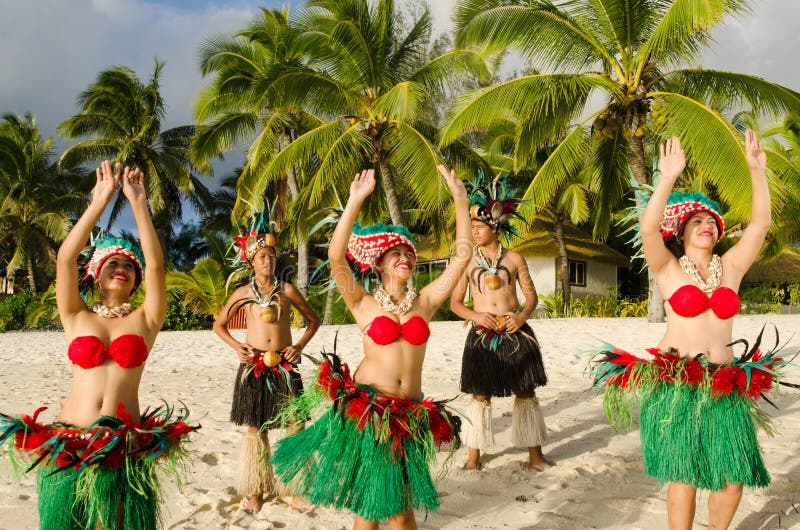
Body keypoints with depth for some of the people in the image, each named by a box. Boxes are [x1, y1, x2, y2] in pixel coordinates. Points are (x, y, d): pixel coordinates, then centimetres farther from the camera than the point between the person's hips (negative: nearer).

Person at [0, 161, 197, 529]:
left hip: (127, 448, -1)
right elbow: (65, 258, -3)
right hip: (68, 444, 1)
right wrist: (100, 201, -7)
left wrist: (138, 203, -8)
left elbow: (156, 265, -6)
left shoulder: (145, 319, 7)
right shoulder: (76, 317, 9)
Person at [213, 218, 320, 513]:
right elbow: (218, 325, 16)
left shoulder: (287, 290, 3)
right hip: (254, 365, 1)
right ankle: (256, 491, 19)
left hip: (284, 366, 0)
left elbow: (313, 320, 12)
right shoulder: (243, 293, 5)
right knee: (255, 429, 6)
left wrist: (300, 346, -1)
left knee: (295, 424, -1)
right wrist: (236, 346, 1)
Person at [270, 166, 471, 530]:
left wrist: (460, 199, -1)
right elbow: (336, 259, -18)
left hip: (409, 414, 2)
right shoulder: (364, 304, -3)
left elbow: (461, 256, 1)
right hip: (366, 410, -2)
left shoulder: (425, 301, 5)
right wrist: (355, 202, -22)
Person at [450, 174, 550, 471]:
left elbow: (531, 294, 9)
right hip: (482, 334, 0)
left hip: (515, 332, 0)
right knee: (479, 395, 5)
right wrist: (476, 316, -13)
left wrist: (523, 315, -12)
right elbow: (455, 302, 6)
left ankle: (535, 454, 17)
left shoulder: (514, 259, 5)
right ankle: (474, 455, 16)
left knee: (526, 392, 4)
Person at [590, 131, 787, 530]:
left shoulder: (731, 267, 11)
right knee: (683, 474, 0)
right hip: (675, 383, -3)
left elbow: (760, 223, 5)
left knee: (734, 474, 1)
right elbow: (648, 228, -15)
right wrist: (668, 179, -23)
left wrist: (756, 172, -3)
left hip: (725, 386, 4)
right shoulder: (668, 269, 1)